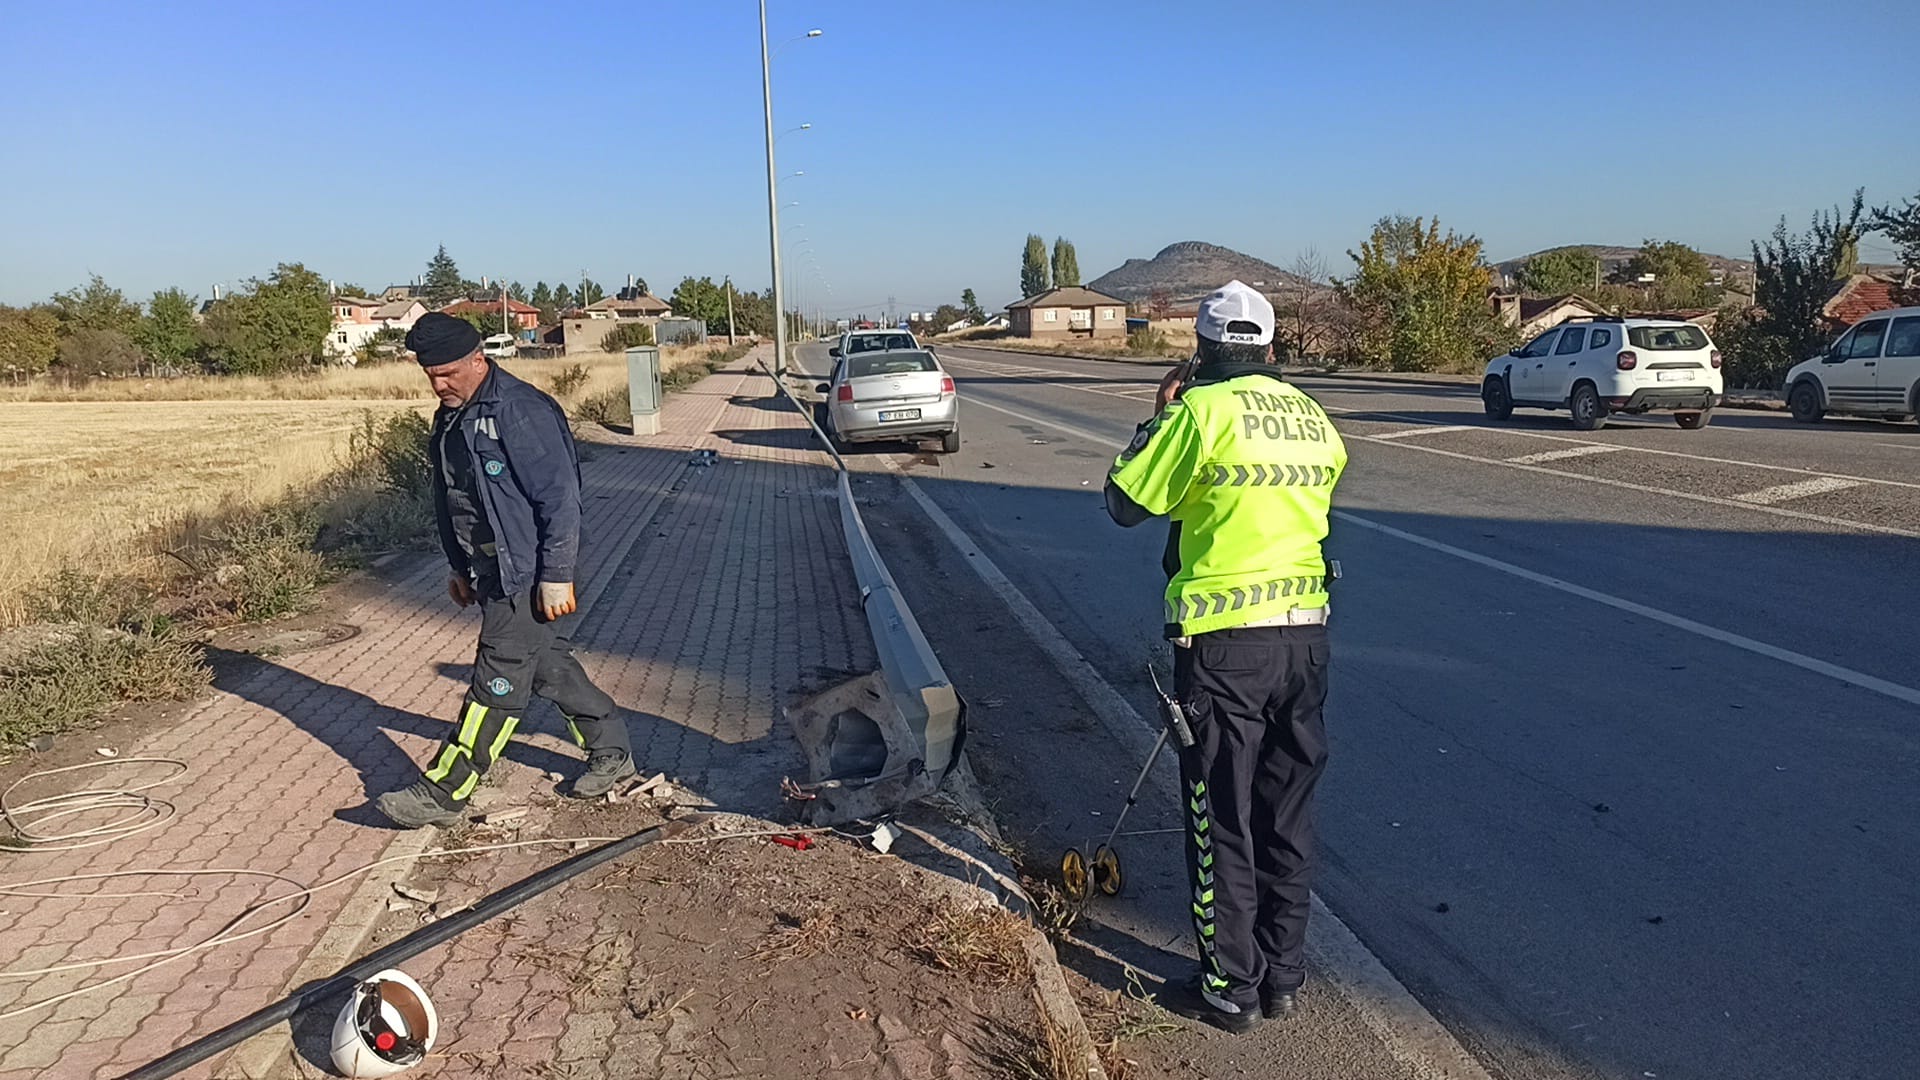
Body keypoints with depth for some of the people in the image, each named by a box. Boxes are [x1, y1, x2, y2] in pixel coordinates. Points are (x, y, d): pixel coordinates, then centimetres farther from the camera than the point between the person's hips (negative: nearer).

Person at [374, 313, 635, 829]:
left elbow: (561, 499, -21)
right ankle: (612, 753, 30)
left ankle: (441, 794, 2)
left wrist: (556, 577, -21)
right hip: (492, 573, 10)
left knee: (497, 685, -3)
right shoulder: (451, 417, 11)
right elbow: (451, 500, 21)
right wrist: (460, 567, 23)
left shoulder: (522, 412, -19)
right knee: (549, 666, 16)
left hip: (529, 577, -10)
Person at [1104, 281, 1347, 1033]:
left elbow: (1125, 503, -5)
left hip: (1224, 641, -6)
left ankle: (1231, 989, 17)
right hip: (1305, 637, 6)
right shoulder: (1313, 417, 7)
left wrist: (1159, 418, 7)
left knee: (1223, 823, 7)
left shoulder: (1201, 411, -11)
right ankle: (1283, 977, 28)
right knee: (1287, 816, 16)